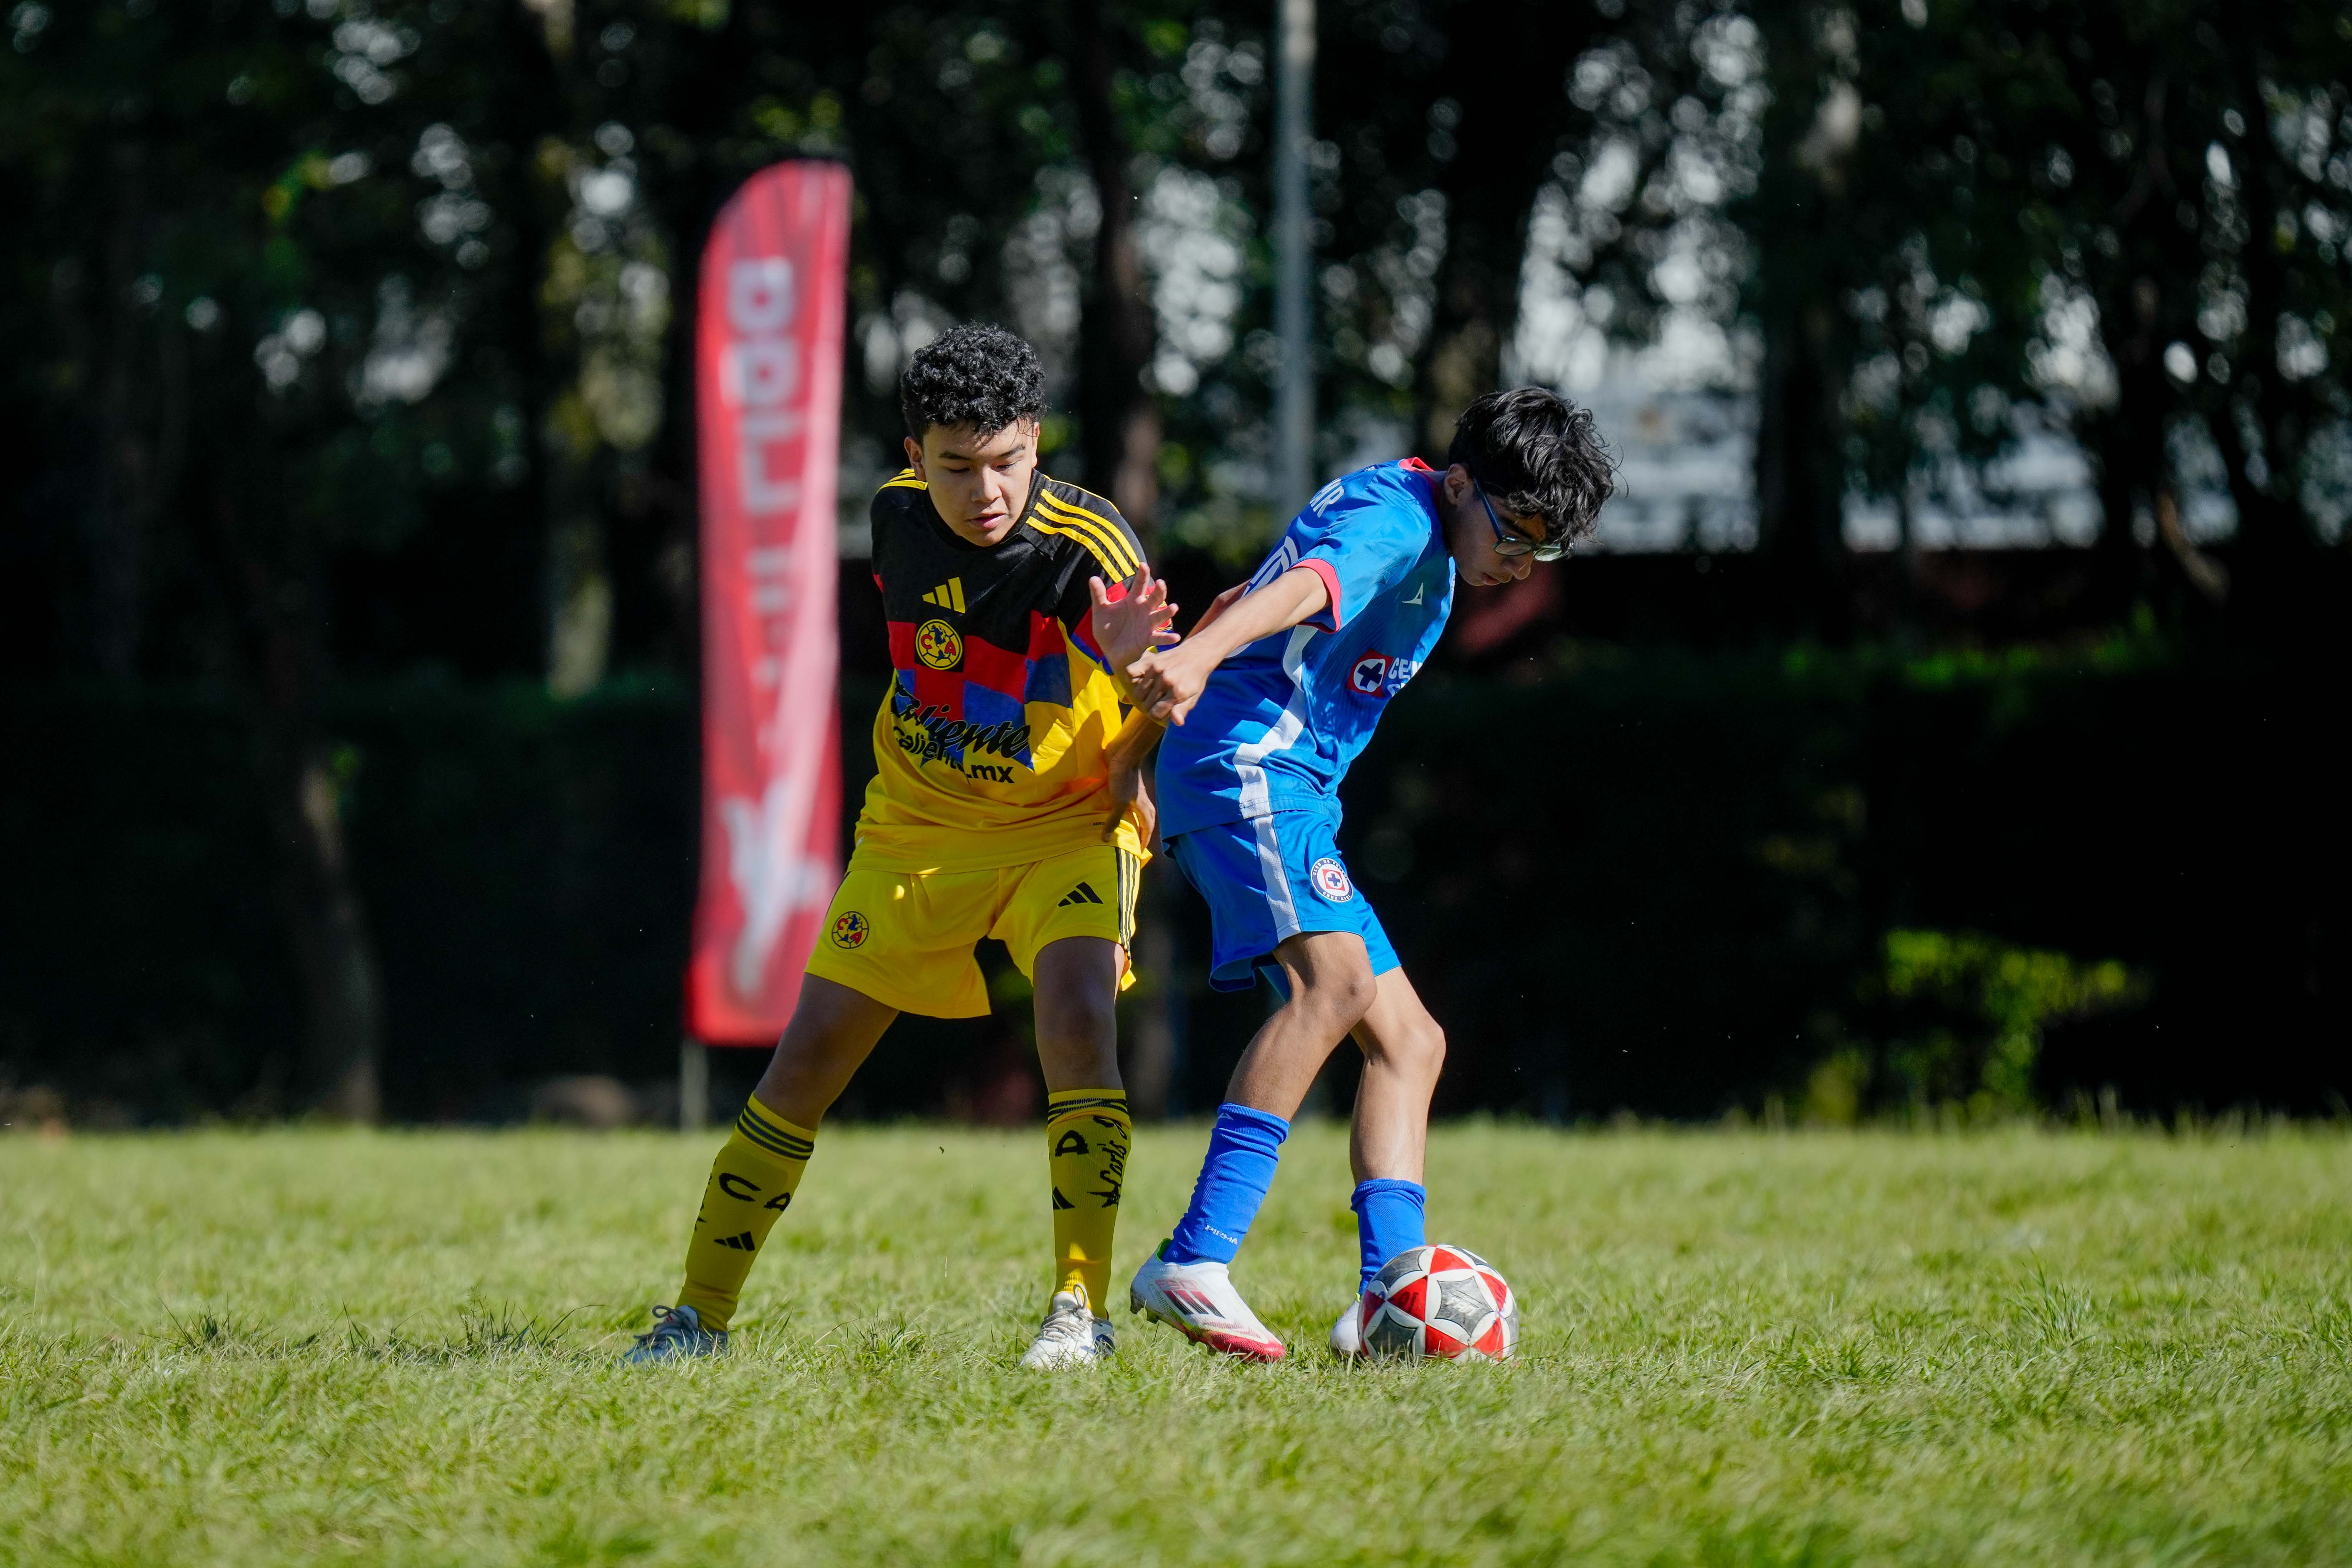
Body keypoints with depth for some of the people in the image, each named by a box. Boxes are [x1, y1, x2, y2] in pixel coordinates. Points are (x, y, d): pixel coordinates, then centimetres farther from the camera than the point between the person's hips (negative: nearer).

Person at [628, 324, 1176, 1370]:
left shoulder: (1087, 546, -23)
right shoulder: (897, 517, -9)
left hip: (1066, 824, -4)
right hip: (918, 827, 4)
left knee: (1078, 1018, -28)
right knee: (810, 1054, 0)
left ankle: (1081, 1308, -20)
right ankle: (700, 1313, 12)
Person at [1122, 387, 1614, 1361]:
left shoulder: (1432, 553, 23)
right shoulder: (1395, 514, -9)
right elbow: (1306, 586, -31)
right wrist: (1197, 659, -50)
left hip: (1295, 796, 11)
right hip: (1247, 768, -11)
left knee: (1409, 1042, 5)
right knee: (1335, 979, -30)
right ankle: (1191, 1265, -36)